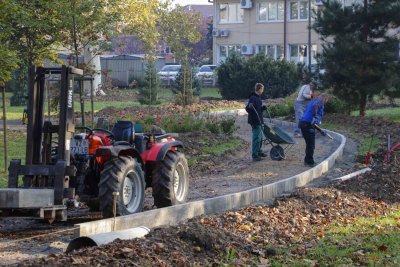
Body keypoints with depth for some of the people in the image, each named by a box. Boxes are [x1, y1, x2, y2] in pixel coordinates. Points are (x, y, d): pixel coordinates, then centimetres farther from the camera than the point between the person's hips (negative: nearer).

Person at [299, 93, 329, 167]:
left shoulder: (314, 101, 26)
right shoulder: (320, 101, -2)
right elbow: (315, 106, -27)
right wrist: (315, 118, -26)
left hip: (303, 123, 9)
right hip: (309, 124, -9)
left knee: (309, 144, 20)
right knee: (311, 145, -1)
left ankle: (307, 160, 26)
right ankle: (310, 162, 4)